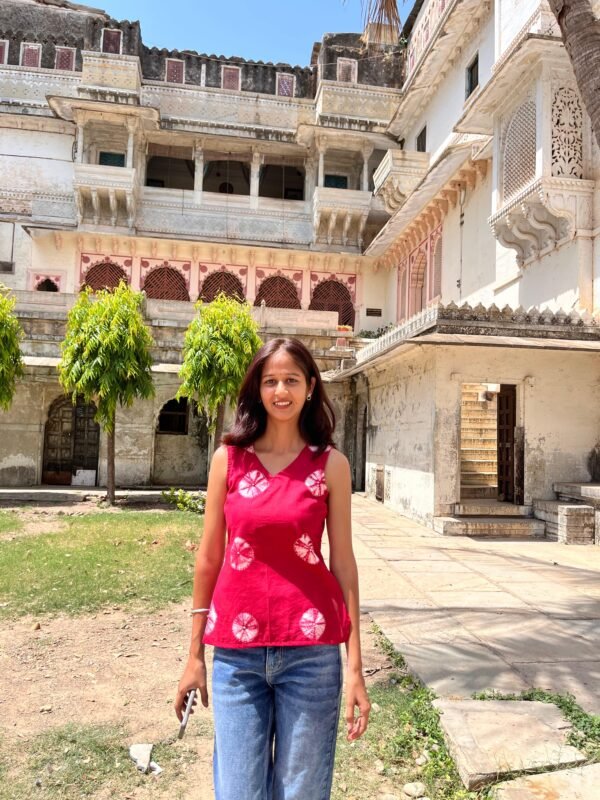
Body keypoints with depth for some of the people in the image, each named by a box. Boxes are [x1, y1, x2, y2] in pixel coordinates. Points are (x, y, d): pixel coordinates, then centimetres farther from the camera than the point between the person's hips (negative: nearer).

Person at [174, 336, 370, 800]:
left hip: (311, 649, 0)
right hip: (236, 651, 1)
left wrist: (355, 665, 0)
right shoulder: (228, 459, 0)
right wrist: (195, 653, 8)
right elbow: (209, 557, 5)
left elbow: (343, 562, 1)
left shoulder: (331, 464, -1)